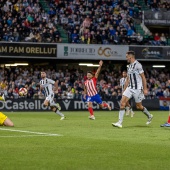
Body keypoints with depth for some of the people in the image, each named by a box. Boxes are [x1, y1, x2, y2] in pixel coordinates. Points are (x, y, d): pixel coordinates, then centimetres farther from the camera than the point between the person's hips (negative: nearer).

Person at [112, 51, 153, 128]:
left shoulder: (137, 65, -12)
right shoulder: (129, 66, 13)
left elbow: (143, 77, -12)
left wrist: (145, 89, -14)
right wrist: (124, 90, 17)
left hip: (137, 89, -7)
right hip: (130, 88, 7)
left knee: (139, 106, 3)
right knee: (122, 102, -10)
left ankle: (149, 116, 31)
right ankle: (120, 122, -13)